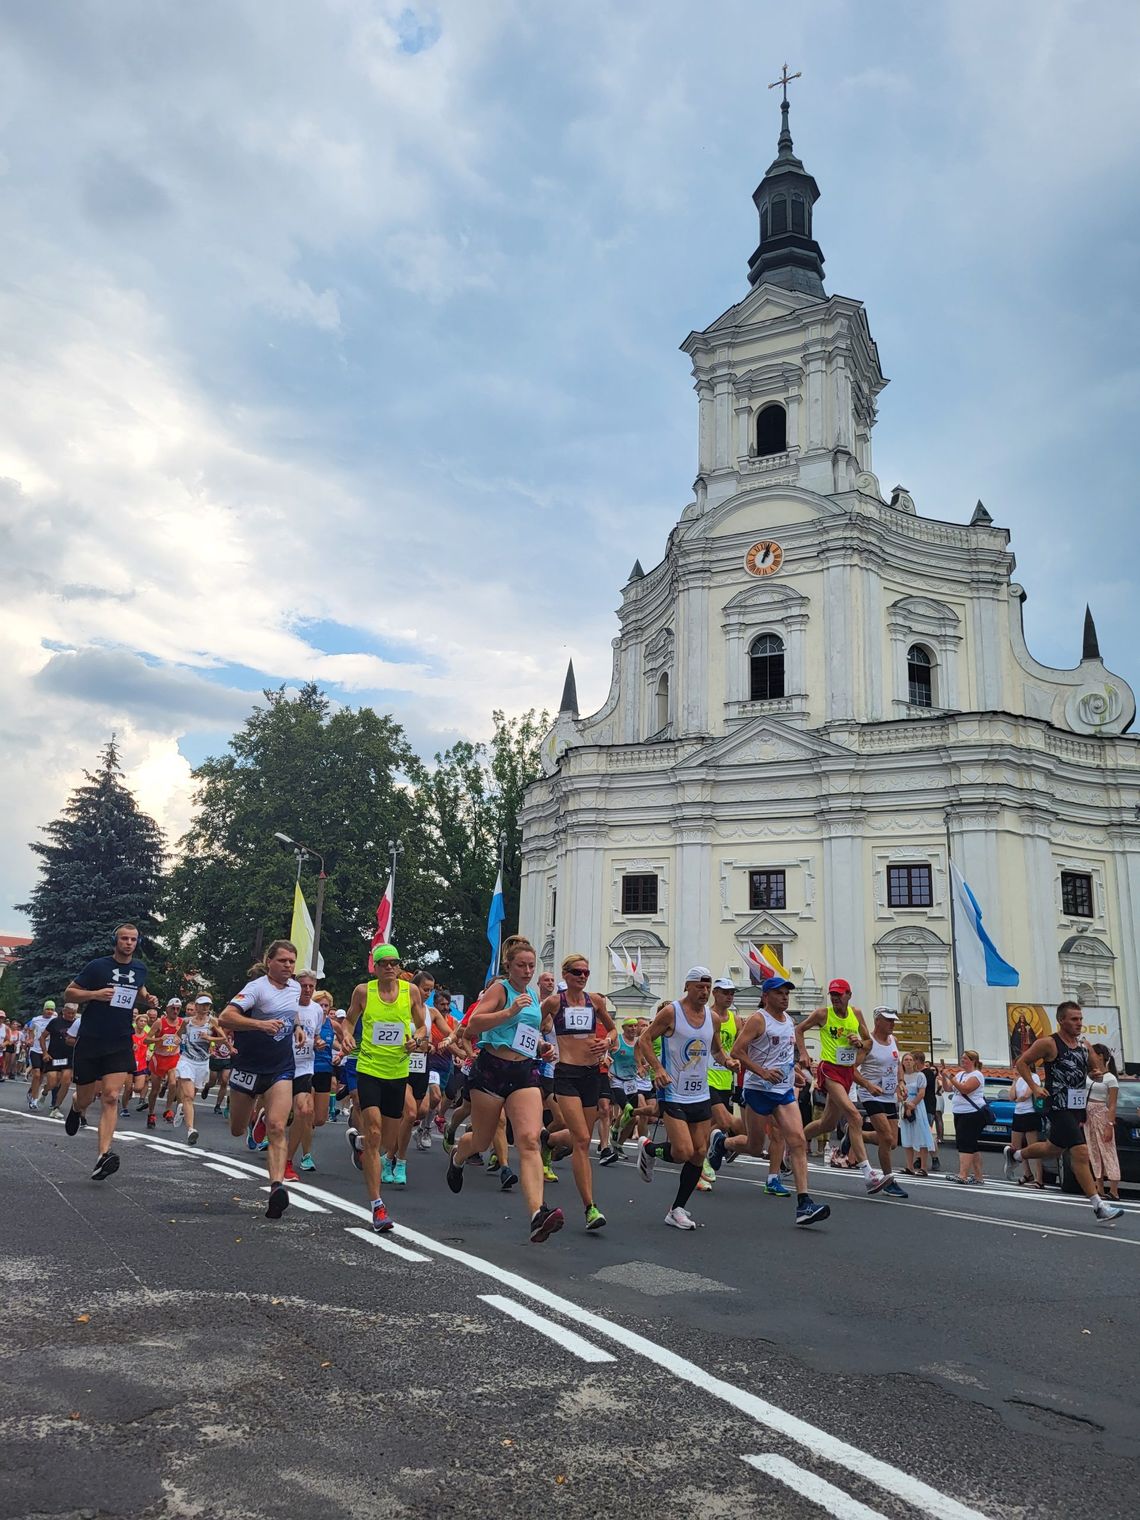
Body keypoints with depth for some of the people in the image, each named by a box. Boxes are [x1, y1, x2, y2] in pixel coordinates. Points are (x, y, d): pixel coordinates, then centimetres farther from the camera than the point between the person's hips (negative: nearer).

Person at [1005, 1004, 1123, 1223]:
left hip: (1078, 1107, 8)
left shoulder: (1085, 1046, 8)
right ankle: (1099, 1206, -10)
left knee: (1054, 1149, 19)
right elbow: (1022, 1062, -6)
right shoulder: (1049, 1043, -12)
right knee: (1081, 1152, -15)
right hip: (1059, 1108, -8)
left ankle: (1014, 1154, 43)